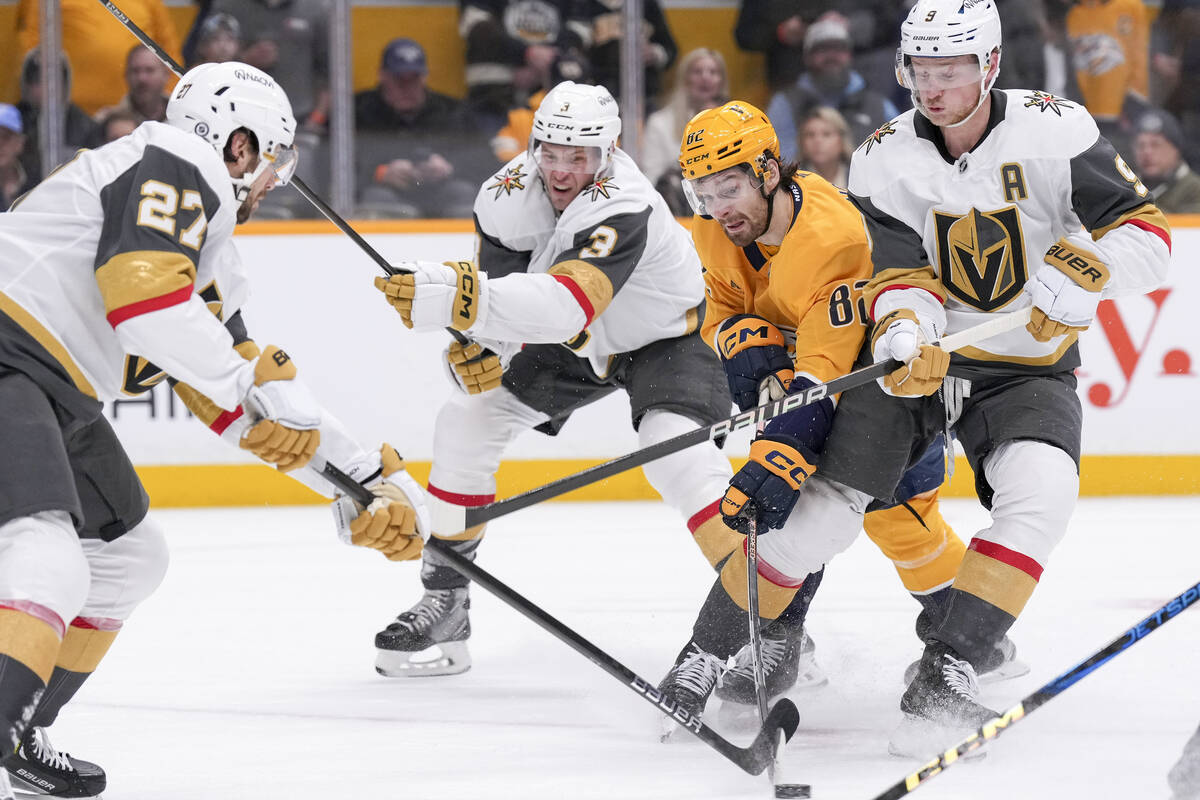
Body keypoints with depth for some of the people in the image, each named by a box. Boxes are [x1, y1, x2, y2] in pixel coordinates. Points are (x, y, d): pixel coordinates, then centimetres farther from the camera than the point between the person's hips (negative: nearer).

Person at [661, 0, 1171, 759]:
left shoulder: (1055, 132, -13)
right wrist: (904, 329, -37)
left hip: (1028, 365, -1)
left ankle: (945, 674, -26)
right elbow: (897, 276, -14)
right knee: (829, 502, -12)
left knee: (1041, 495, -28)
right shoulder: (886, 157, -7)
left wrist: (1084, 270, -35)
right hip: (920, 355, 1)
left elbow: (1148, 234, -14)